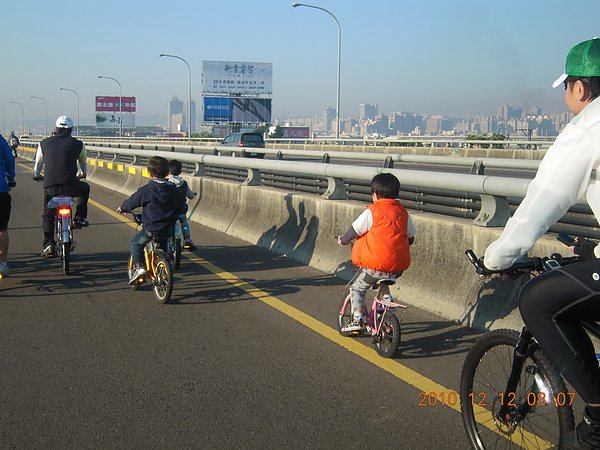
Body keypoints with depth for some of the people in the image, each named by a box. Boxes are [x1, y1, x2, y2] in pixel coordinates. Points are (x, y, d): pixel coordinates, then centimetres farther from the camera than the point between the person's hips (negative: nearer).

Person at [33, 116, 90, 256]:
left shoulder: (44, 143, 11)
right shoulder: (77, 144, 6)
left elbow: (38, 163, 23)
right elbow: (83, 161, 24)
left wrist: (36, 175, 44)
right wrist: (83, 174, 46)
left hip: (50, 186, 2)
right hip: (69, 185, -2)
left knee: (48, 216, 18)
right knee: (85, 188, 31)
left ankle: (48, 244, 7)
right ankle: (79, 218, 24)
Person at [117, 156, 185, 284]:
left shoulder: (147, 189, -10)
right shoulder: (174, 190, 3)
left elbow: (133, 201, 2)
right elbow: (181, 206, 14)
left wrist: (122, 208, 23)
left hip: (151, 228, -4)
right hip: (168, 229, 4)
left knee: (136, 243, 15)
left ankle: (138, 267, -5)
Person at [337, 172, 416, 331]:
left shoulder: (372, 212, -8)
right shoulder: (403, 212, 7)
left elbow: (354, 231, -3)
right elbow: (410, 238, 13)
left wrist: (343, 239, 16)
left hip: (376, 265, -5)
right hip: (398, 267, 5)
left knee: (357, 289, 13)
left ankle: (357, 319, 3)